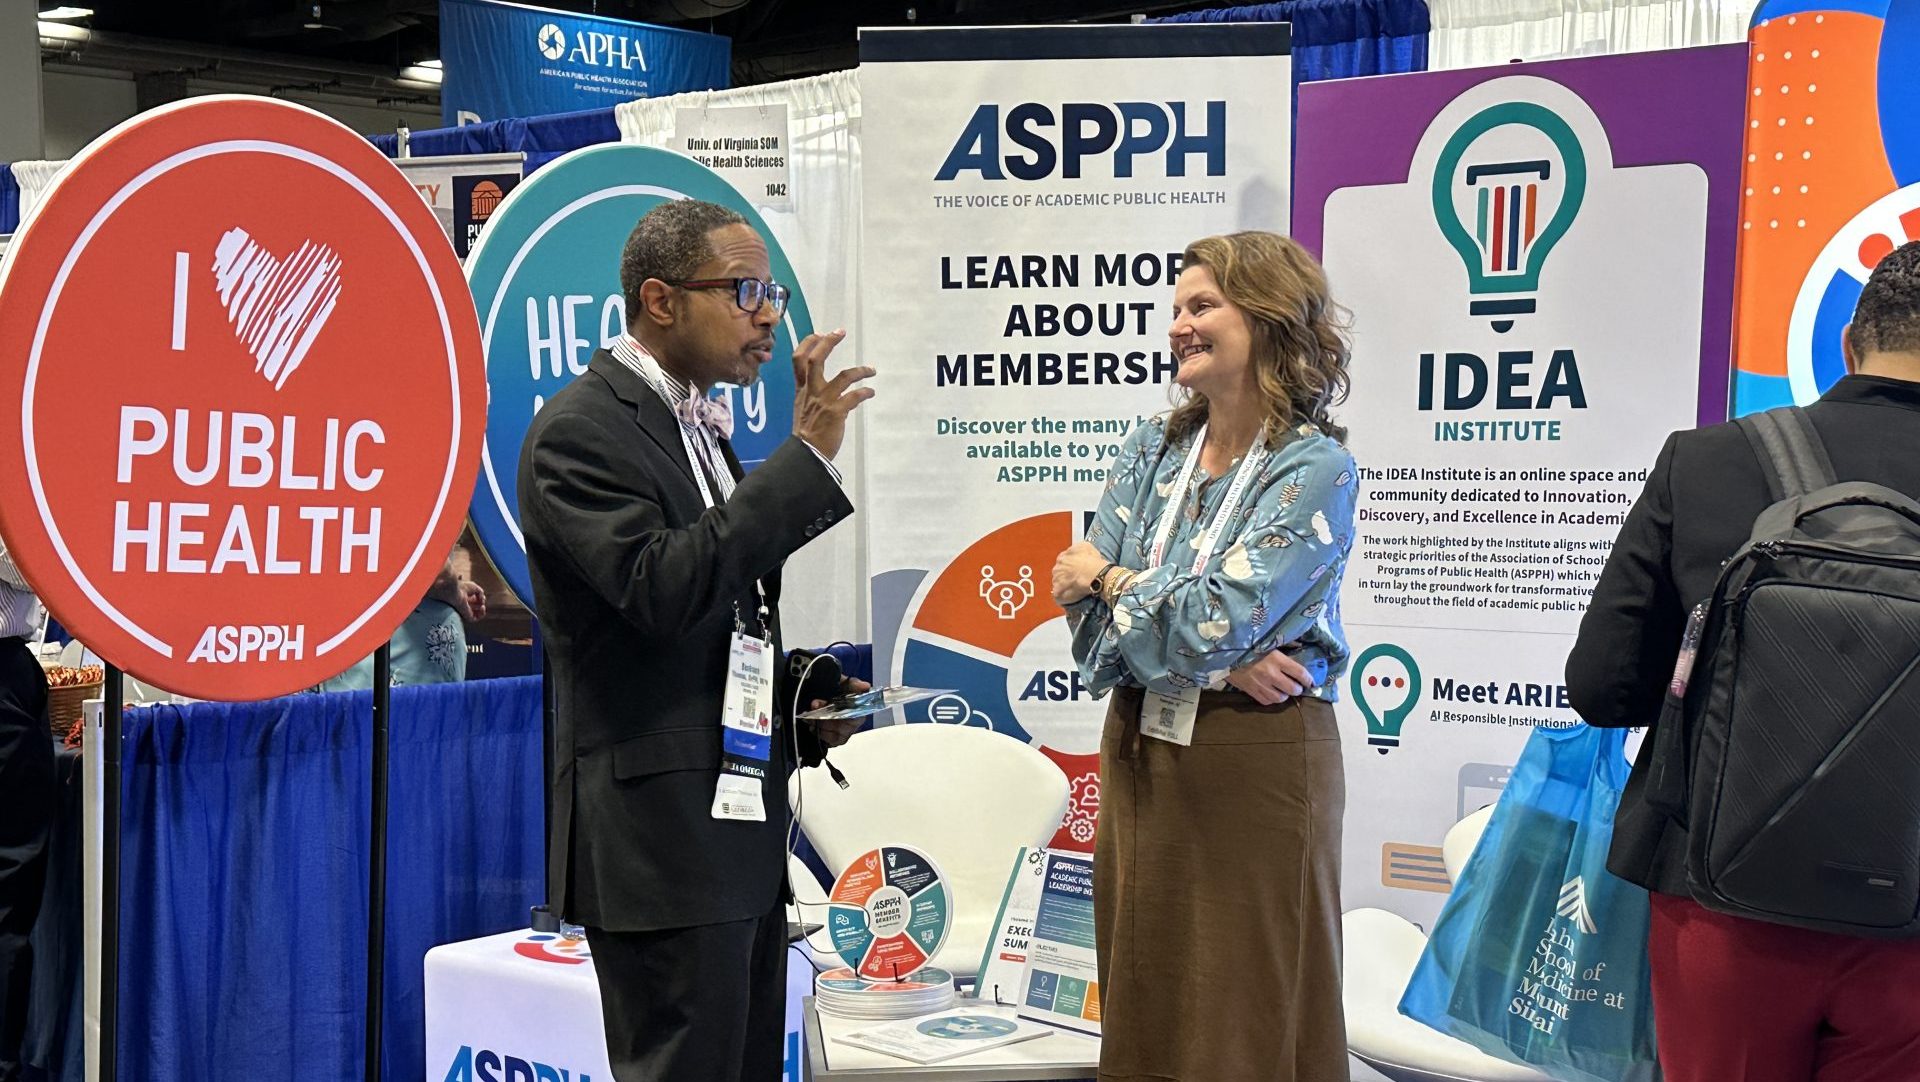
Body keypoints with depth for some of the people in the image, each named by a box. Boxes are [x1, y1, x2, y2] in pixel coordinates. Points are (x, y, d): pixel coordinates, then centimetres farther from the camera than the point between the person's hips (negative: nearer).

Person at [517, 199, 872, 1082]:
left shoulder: (698, 425, 15)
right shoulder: (580, 431, -13)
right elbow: (665, 588, -27)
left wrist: (798, 699, 7)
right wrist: (806, 454, -24)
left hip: (739, 819, 9)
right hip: (659, 836, -9)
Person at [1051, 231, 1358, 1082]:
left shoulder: (1315, 470, -11)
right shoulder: (1153, 451, 7)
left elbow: (1212, 621, -21)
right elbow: (1090, 618, -2)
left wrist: (1106, 578, -5)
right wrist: (1223, 663, -15)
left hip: (1255, 763, -6)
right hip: (1142, 754, 6)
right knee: (1144, 1010, 13)